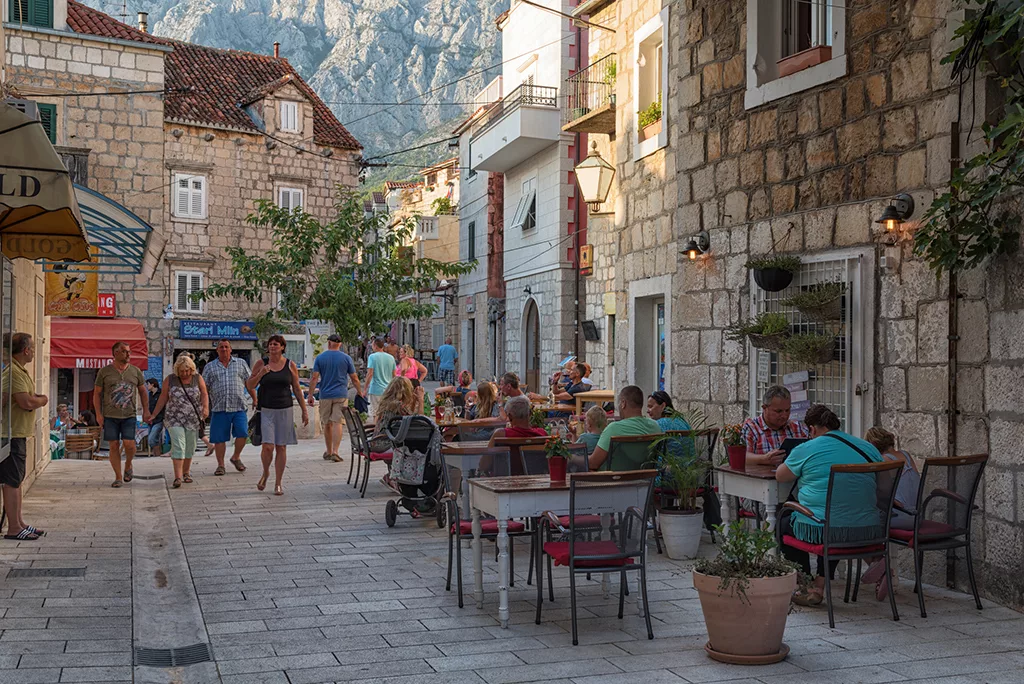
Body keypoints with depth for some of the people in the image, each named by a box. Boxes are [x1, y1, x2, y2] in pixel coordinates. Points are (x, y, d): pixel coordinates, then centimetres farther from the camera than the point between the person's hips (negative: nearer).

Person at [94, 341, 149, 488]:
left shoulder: (136, 371, 7)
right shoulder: (104, 372, 2)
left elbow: (142, 392, 15)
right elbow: (97, 393, 4)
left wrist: (146, 411, 8)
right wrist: (98, 414, -4)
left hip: (129, 415, 1)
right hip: (110, 416, -1)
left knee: (129, 444, -12)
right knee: (114, 446, -1)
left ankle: (128, 465, 18)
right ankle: (118, 477, 8)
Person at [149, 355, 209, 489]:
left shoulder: (198, 379, 1)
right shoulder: (170, 380, 0)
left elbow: (204, 394, 3)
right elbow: (163, 398, 6)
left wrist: (205, 407, -15)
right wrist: (154, 414, 6)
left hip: (193, 419, 2)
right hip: (175, 419, -2)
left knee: (190, 447, 8)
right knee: (178, 446, -12)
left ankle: (186, 473, 25)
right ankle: (178, 477, -17)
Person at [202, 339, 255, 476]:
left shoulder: (241, 363, 12)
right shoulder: (210, 367, 11)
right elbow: (204, 387, 9)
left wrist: (254, 399, 8)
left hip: (239, 407, 0)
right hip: (219, 408, 0)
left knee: (242, 433, -12)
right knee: (219, 438, 1)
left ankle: (236, 457, 12)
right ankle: (220, 465, 13)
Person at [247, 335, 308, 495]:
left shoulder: (290, 365, 5)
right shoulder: (261, 363, 2)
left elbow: (297, 389, 9)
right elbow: (249, 386, 4)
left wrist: (304, 410, 6)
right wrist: (260, 374, -14)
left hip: (285, 410, 1)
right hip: (266, 410, -1)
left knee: (281, 447, 2)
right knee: (268, 446, -12)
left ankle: (278, 483, 13)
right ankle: (265, 473, 17)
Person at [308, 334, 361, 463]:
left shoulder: (320, 358, 1)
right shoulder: (346, 358, 1)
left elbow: (314, 378, -4)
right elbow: (354, 378, 4)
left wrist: (310, 395, -1)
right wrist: (360, 392, 15)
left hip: (325, 395, 1)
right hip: (341, 395, -1)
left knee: (327, 424, 11)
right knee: (337, 423, -4)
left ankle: (329, 452, 21)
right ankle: (335, 452, -14)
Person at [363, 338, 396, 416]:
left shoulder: (372, 357, -8)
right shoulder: (391, 357, 8)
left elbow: (370, 374, -14)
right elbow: (394, 375, 12)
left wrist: (365, 389, -9)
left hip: (376, 390, -5)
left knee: (375, 414, -1)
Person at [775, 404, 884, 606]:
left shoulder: (806, 450, -5)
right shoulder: (869, 448, 9)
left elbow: (780, 476, 10)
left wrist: (801, 472, 32)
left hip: (821, 530, -5)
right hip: (867, 532, 5)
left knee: (784, 522, 25)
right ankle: (819, 585, 33)